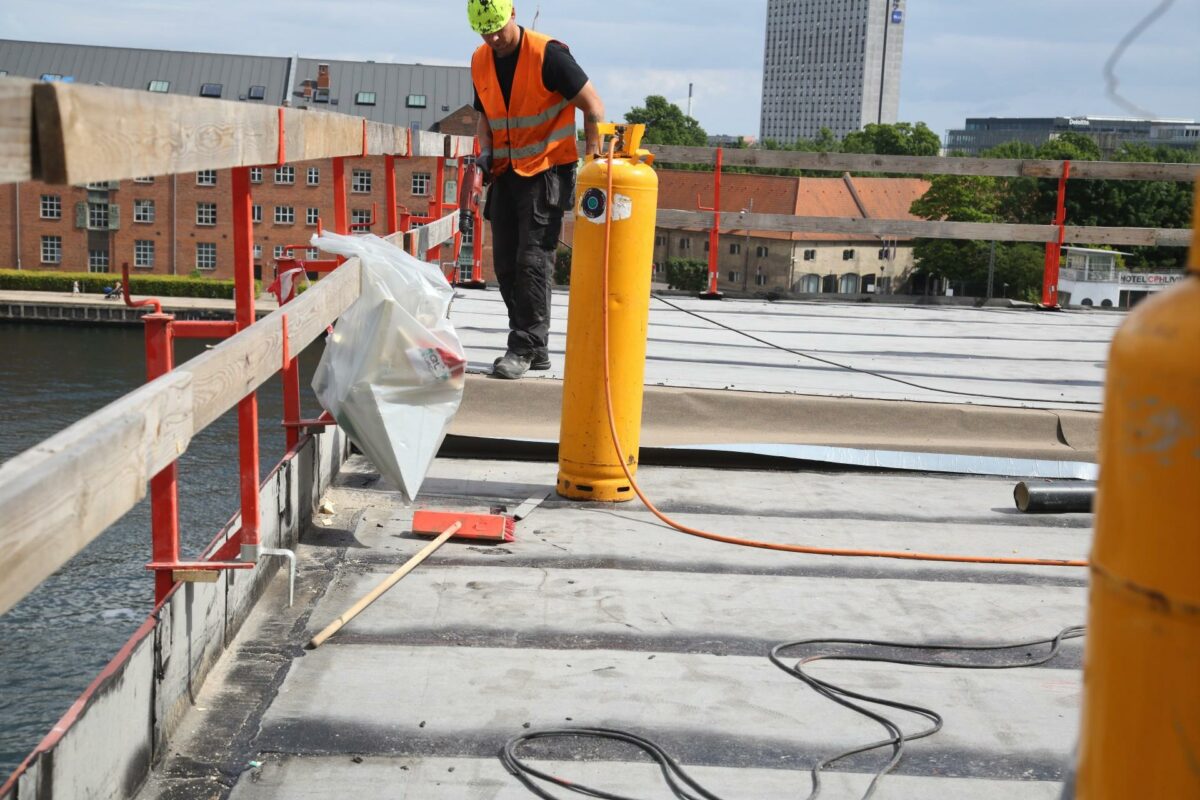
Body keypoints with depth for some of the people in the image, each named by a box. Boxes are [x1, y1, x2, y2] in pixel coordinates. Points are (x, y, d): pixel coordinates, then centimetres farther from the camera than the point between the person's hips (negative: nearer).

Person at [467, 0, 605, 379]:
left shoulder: (548, 54, -14)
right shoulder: (480, 62, 6)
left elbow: (592, 106, -11)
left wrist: (595, 157, -14)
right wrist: (486, 150, 2)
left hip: (546, 171, -7)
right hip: (506, 174, 7)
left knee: (532, 261, -11)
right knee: (506, 264, 6)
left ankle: (525, 348, -6)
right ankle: (535, 347, 16)